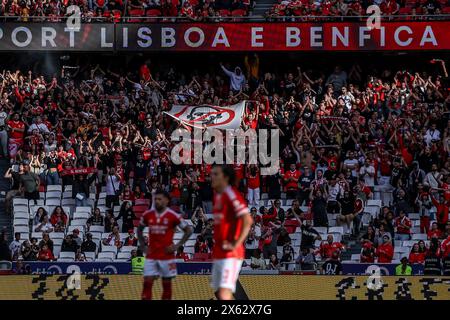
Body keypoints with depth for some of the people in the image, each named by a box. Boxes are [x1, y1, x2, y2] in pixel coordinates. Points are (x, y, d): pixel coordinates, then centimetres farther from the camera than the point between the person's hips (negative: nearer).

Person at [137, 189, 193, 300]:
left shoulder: (172, 216, -8)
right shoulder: (148, 215, 3)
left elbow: (188, 230, -1)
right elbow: (139, 229, 20)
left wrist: (177, 245, -7)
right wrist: (142, 245, 8)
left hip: (167, 255, -3)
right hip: (151, 256, 3)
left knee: (167, 285, 7)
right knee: (147, 284, -5)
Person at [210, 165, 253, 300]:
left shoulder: (231, 195, -13)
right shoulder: (217, 195, 14)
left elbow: (247, 221, -22)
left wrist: (236, 244, -20)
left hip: (230, 255, -10)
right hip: (218, 254, 10)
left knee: (224, 295, -17)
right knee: (218, 294, 14)